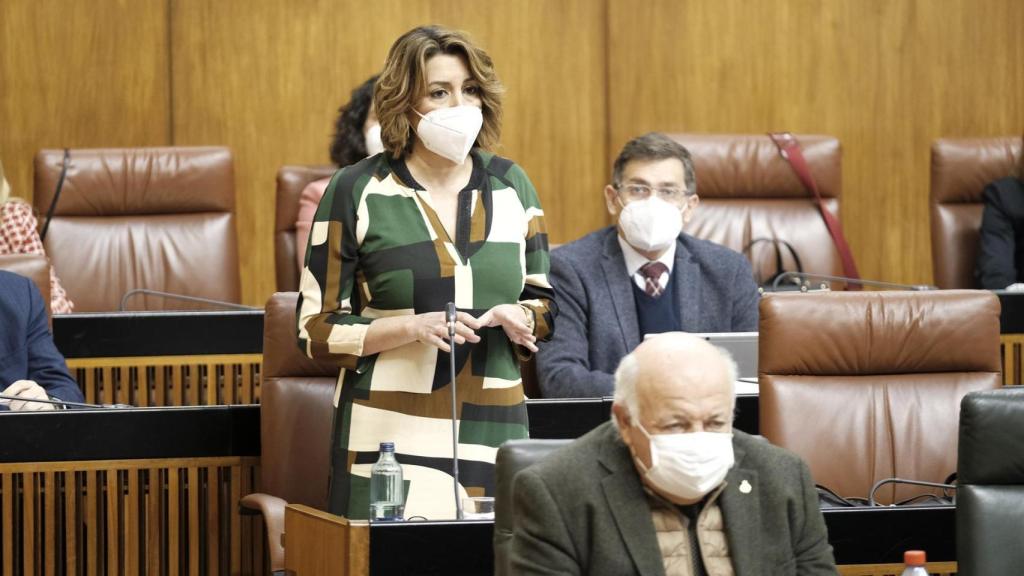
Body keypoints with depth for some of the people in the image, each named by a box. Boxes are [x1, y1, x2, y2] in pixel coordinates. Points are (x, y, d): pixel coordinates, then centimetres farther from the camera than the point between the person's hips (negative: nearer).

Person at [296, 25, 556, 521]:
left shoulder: (510, 185, 9)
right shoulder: (356, 192, -1)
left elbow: (545, 303, 18)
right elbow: (317, 329, -1)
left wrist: (522, 320, -5)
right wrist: (411, 328, -15)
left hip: (495, 436, 3)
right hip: (391, 437, -3)